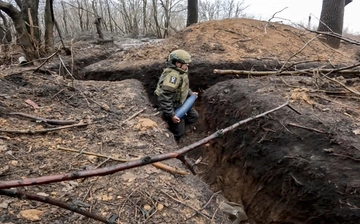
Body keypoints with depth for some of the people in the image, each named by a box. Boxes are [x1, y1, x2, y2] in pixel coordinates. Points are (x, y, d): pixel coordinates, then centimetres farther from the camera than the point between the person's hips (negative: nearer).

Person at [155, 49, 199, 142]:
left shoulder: (179, 71, -2)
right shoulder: (172, 75, -33)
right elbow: (164, 98, -34)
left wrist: (190, 93, 11)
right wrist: (171, 115, -29)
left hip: (181, 103, 9)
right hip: (173, 107, -9)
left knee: (194, 116, 20)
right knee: (178, 133, 4)